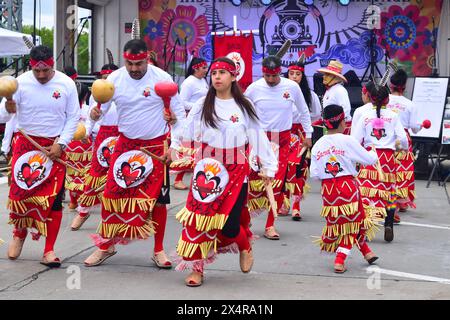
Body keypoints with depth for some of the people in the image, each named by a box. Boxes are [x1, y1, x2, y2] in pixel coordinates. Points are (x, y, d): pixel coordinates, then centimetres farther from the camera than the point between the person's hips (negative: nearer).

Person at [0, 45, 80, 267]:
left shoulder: (66, 84, -6)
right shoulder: (20, 83, -8)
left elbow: (73, 117, 1)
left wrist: (60, 144, -9)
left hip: (54, 147, 0)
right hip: (25, 143, 0)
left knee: (54, 198, -3)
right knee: (20, 192, -2)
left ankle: (49, 250, 5)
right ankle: (19, 234, 29)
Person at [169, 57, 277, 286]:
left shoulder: (244, 107, 4)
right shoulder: (202, 105, 5)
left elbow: (258, 137, 5)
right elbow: (185, 131, -2)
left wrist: (268, 167, 4)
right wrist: (172, 146, -18)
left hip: (235, 170, -1)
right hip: (207, 168, 1)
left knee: (229, 224, -5)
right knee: (199, 216, -4)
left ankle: (245, 248, 29)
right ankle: (196, 267, 9)